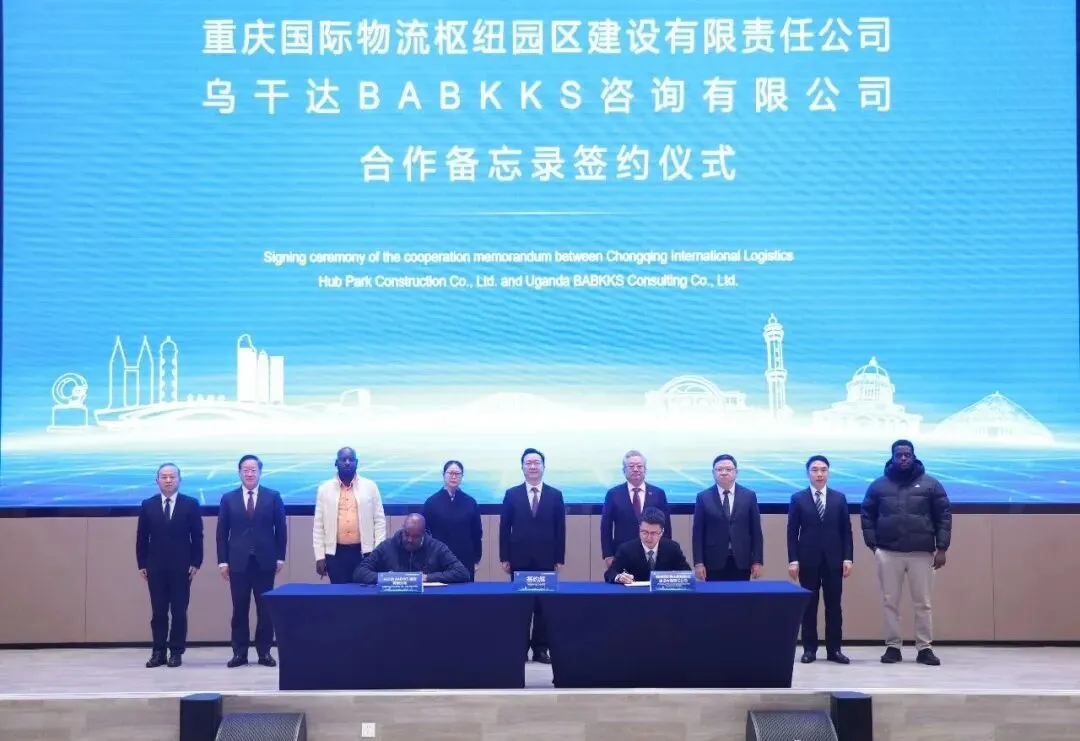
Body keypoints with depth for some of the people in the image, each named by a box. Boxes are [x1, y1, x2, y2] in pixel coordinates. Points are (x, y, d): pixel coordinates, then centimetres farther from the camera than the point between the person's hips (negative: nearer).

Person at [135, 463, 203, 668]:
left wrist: (196, 563, -5)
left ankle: (176, 652, 7)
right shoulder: (147, 505, 6)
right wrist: (141, 564, 2)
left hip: (181, 566, -1)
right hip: (155, 567, 1)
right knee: (158, 612, 3)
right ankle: (158, 652, 7)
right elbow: (141, 537, 7)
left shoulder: (191, 504, 1)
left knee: (179, 611, 1)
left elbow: (197, 536, 0)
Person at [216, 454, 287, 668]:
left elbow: (281, 528, 5)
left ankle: (264, 652, 10)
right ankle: (239, 652, 9)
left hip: (264, 561, 0)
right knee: (239, 609, 3)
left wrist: (280, 557, 1)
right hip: (238, 562, 0)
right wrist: (222, 561, 0)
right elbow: (222, 532, 6)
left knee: (265, 609, 2)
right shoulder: (228, 499, 6)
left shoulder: (273, 497, 4)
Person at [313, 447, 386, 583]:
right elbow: (318, 525, 5)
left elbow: (379, 521, 4)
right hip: (335, 553, 0)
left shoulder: (370, 487, 4)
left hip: (364, 552, 0)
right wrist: (319, 556, 0)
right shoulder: (325, 489, 5)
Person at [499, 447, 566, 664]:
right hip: (520, 558, 0)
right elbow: (504, 528, 4)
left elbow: (560, 530, 5)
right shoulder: (512, 494, 4)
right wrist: (504, 558, -1)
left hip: (545, 559, 0)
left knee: (543, 603, 1)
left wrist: (559, 559, 0)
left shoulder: (555, 495, 5)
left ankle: (540, 648, 6)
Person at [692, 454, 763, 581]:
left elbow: (756, 531, 6)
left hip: (741, 561, 1)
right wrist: (698, 562, -5)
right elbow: (698, 533, 2)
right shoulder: (703, 497, 4)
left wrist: (757, 561, 0)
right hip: (714, 562, -1)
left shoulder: (749, 496, 6)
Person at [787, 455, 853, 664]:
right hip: (808, 560, -1)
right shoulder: (798, 499, 2)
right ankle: (809, 649, 7)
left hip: (833, 560, 1)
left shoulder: (839, 498, 7)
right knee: (809, 606, 2)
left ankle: (834, 649, 7)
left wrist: (848, 558, -2)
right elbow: (792, 532, 0)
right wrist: (793, 559, -7)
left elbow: (846, 530, 6)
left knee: (833, 606, 3)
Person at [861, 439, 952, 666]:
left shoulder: (930, 484, 4)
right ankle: (892, 646, 12)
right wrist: (872, 544, -2)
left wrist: (942, 547, -3)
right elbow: (867, 516, 9)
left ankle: (925, 648, 9)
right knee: (890, 602, 4)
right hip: (888, 553, 1)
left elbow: (944, 516, 4)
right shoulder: (879, 485, 7)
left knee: (922, 603, 2)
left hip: (922, 553, -1)